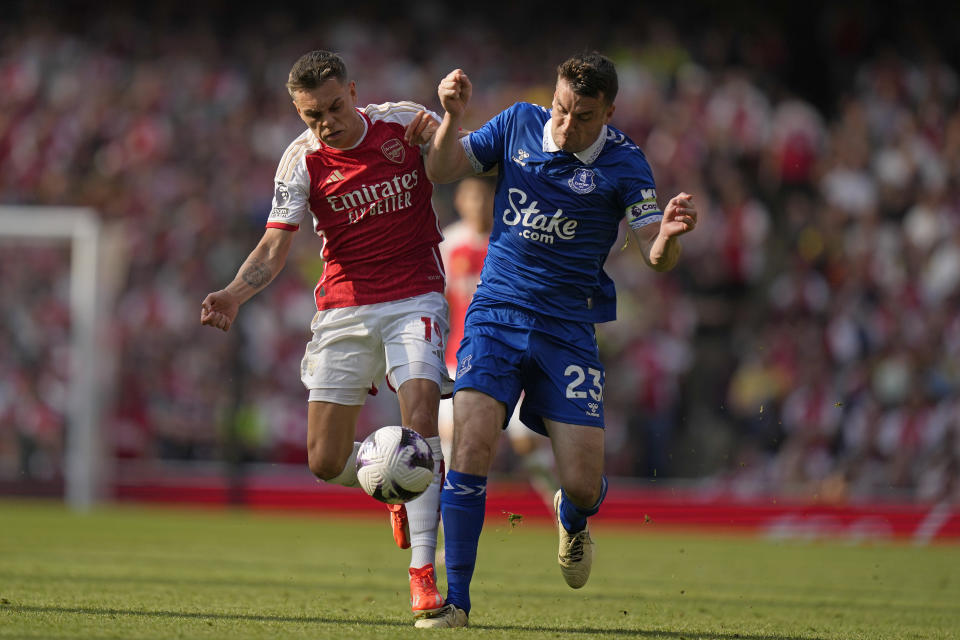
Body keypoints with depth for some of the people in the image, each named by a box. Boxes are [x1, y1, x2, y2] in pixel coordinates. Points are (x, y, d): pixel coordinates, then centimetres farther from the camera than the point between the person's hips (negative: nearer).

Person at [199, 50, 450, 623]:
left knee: (421, 420, -23)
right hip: (343, 307, 2)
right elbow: (275, 248, -9)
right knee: (326, 462, -2)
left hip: (414, 299, -2)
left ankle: (423, 572, -19)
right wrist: (235, 294, -29)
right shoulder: (301, 162, -5)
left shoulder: (404, 122, -4)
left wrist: (443, 136, -19)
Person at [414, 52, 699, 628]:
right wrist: (452, 117, -14)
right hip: (496, 314, 1)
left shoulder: (622, 163, -5)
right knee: (472, 443, -20)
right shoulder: (519, 124, 2)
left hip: (568, 327, -1)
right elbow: (442, 171, 5)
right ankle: (454, 598, -12)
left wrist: (669, 234, -32)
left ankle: (573, 519, 34)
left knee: (582, 484, -6)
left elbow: (656, 257, -8)